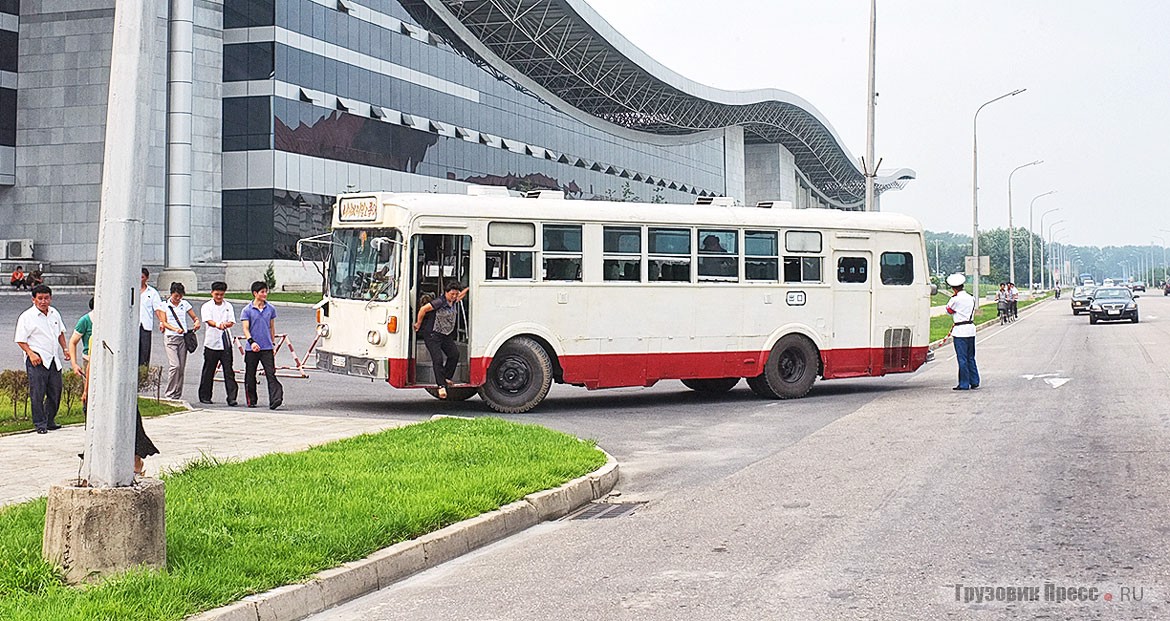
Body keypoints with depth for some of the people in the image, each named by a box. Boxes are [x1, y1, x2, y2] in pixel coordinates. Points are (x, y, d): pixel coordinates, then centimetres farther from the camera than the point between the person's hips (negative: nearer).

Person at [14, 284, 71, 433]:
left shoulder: (54, 313, 12)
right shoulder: (26, 317, -6)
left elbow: (60, 333, 26)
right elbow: (20, 340, -6)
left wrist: (64, 349, 16)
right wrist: (31, 354, -18)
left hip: (54, 359, 6)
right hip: (37, 360, -6)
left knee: (55, 392, 9)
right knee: (38, 394, -7)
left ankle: (50, 421, 23)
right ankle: (40, 424, 0)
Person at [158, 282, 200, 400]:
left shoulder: (185, 304, 11)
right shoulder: (165, 305, 4)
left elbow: (195, 317, 15)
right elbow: (164, 322, -1)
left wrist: (197, 322, -9)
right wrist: (175, 329, -19)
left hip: (183, 338, 3)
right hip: (170, 338, -3)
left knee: (181, 368, 3)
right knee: (175, 365, -16)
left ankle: (178, 395, 10)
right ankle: (169, 394, -8)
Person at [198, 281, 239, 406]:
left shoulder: (228, 306, 11)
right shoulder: (206, 306, 2)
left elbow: (231, 322, 1)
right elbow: (208, 320, -15)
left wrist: (224, 324, -23)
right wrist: (218, 325, -37)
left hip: (226, 343, 1)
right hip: (211, 342, -1)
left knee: (229, 370, -4)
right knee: (208, 371, 6)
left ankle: (232, 397, -7)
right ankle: (204, 397, 18)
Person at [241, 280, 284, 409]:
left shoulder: (271, 309, 7)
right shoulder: (247, 310, -2)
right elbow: (245, 328, -9)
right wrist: (252, 342, -25)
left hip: (267, 348, 1)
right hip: (252, 349, -1)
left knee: (271, 374, -10)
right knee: (250, 376, 8)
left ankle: (275, 400, -19)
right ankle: (251, 401, 22)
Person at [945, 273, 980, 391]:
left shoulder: (956, 299, -13)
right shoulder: (971, 298, 9)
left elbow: (949, 310, 4)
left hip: (960, 331, -7)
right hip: (971, 328, 7)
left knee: (962, 358, -2)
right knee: (970, 357, 15)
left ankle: (964, 384, 0)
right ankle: (974, 381, 18)